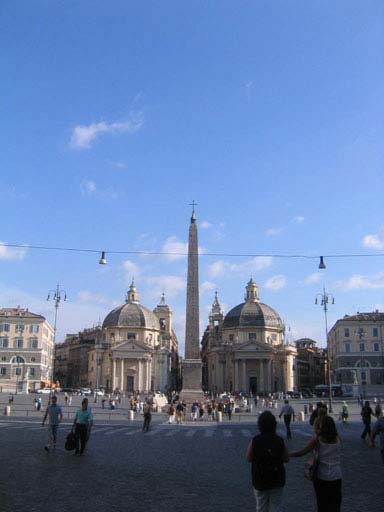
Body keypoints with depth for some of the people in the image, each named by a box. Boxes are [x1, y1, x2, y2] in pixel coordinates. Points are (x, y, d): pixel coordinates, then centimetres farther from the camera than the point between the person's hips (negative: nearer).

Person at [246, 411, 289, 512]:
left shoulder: (254, 441, -16)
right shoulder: (280, 441, -13)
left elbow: (249, 458, -7)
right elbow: (286, 459, -5)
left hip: (260, 481, 0)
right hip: (277, 481, 0)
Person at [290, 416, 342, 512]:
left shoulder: (317, 439, -11)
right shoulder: (337, 438, -4)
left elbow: (303, 452, -10)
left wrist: (287, 455, 0)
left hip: (321, 477, -1)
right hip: (336, 477, 1)